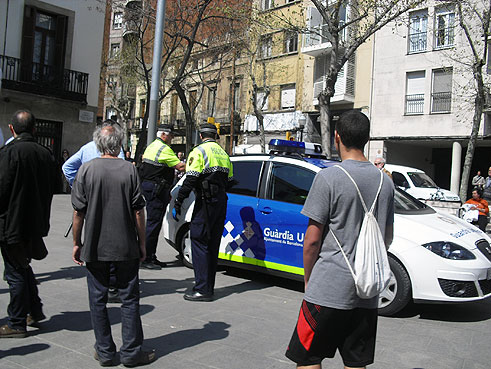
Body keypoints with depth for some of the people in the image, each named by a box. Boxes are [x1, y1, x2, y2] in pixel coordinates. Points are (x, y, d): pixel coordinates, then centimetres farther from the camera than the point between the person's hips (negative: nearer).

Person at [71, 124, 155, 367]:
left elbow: (78, 212, -4)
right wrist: (142, 243, 3)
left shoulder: (87, 169, -4)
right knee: (129, 299, 9)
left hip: (94, 248, 1)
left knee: (98, 300, 12)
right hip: (125, 247, -1)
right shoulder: (129, 169, -6)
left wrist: (77, 243, 7)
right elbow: (138, 211, -7)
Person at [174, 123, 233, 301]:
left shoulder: (199, 151, -6)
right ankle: (209, 285, 19)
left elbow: (191, 179, -15)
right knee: (212, 245, 13)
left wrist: (179, 201, -10)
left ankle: (203, 289, -8)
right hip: (221, 201, 8)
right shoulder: (224, 154, 17)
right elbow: (229, 180, 17)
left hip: (206, 201, -8)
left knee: (199, 242, -6)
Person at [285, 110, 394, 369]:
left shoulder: (329, 178, -11)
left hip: (329, 289, -6)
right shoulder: (384, 181, 7)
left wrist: (308, 280, 2)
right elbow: (387, 238, 15)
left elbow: (312, 240, -11)